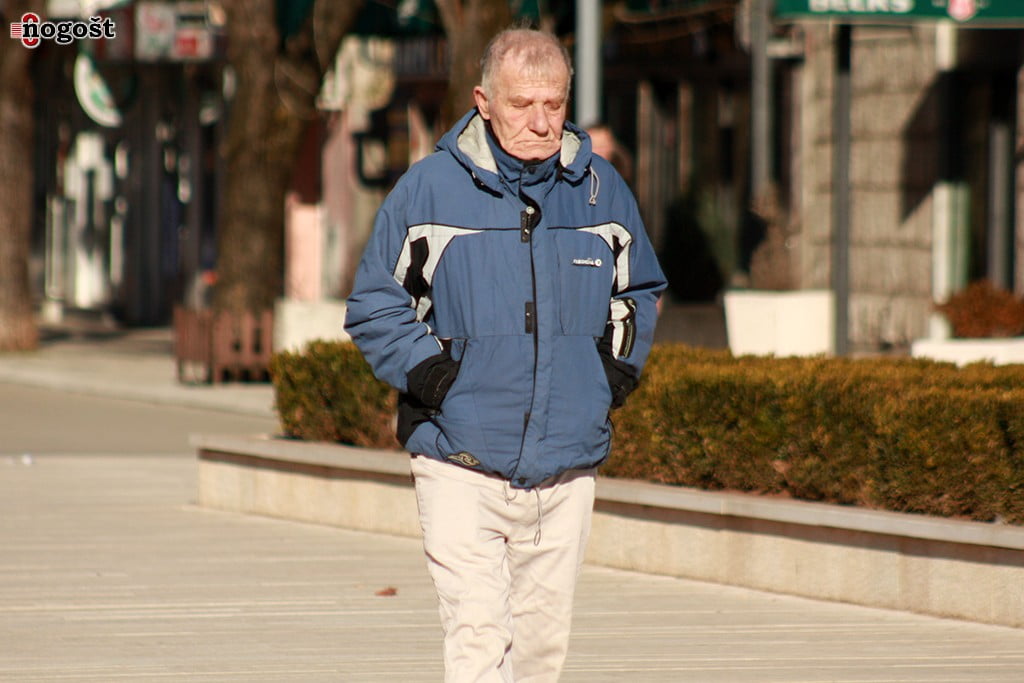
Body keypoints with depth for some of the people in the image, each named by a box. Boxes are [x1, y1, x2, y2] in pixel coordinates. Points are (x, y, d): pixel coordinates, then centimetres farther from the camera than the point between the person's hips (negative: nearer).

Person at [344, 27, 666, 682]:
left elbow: (640, 290, 24)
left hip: (566, 470, 4)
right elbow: (374, 305, 5)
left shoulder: (601, 189, 7)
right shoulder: (429, 189, -3)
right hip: (461, 468, -3)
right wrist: (427, 370, -9)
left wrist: (620, 366, 8)